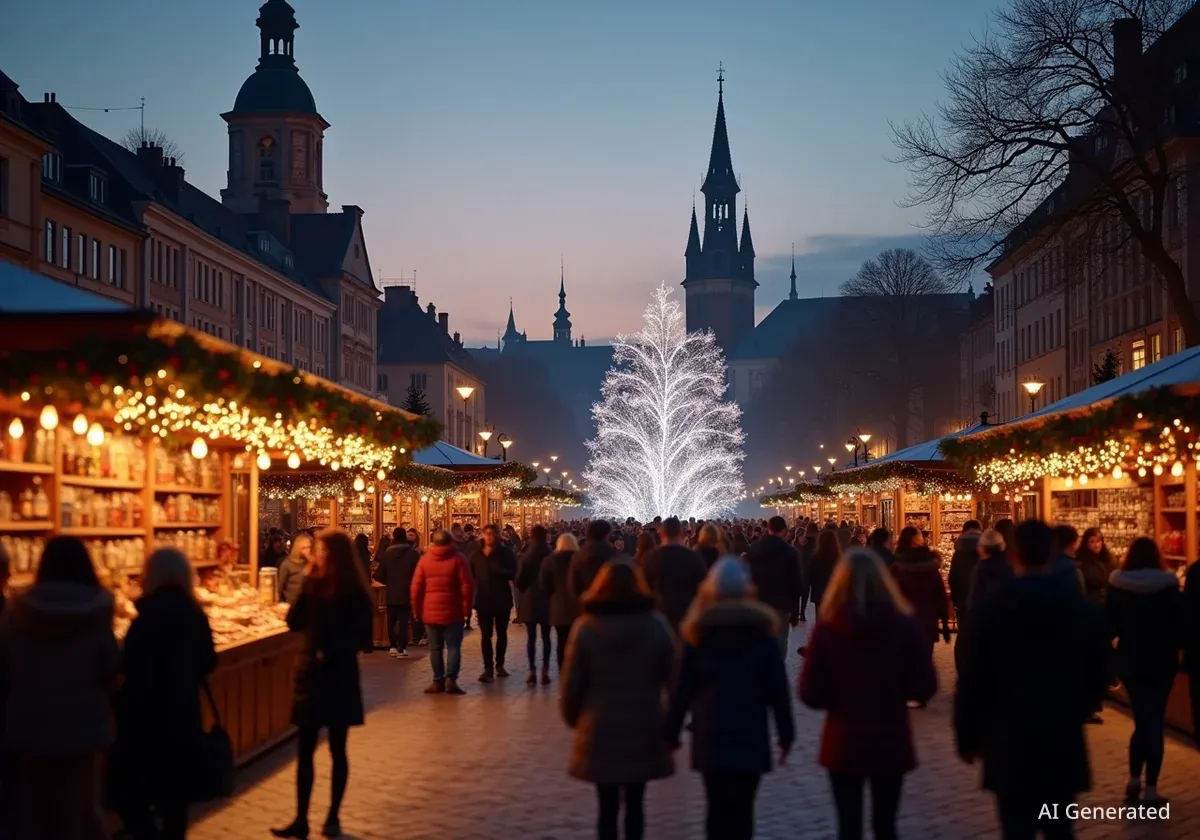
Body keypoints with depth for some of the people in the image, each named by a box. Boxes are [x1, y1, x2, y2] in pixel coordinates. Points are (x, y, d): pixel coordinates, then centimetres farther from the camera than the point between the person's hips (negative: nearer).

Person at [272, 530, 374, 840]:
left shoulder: (354, 593, -8)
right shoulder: (313, 584, 4)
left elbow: (360, 637, -11)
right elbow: (294, 623, -4)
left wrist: (330, 653, -21)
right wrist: (306, 585, -11)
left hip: (339, 677, -4)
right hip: (310, 673, 4)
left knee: (337, 750, 7)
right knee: (304, 750, 4)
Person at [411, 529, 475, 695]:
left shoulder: (424, 559, 4)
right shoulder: (458, 559, -3)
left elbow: (416, 588, 3)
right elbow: (467, 586, -6)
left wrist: (417, 611, 10)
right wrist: (467, 608, 2)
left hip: (430, 612, 2)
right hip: (452, 612, -2)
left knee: (435, 648, 9)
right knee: (453, 647, 0)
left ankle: (438, 681, 8)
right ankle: (451, 679, -12)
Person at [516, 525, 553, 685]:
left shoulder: (526, 556, -7)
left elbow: (519, 579, -6)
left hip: (529, 600, -1)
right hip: (547, 600, 1)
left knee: (531, 637, 3)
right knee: (546, 637, 6)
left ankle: (532, 672, 0)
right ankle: (545, 671, 3)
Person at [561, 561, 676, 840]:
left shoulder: (586, 627, -5)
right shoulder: (656, 625, -4)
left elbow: (572, 681, -2)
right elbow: (673, 676, 0)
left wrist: (572, 717, 13)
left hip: (600, 728, -1)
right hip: (644, 727, 1)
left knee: (607, 806, 7)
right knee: (635, 804, 11)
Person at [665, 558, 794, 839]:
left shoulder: (699, 633, 4)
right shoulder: (761, 631, 1)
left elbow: (683, 689, 4)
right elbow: (777, 689, 1)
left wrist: (671, 731, 10)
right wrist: (786, 734, 7)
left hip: (710, 735, 1)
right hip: (750, 735, -1)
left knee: (718, 807, 7)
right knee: (742, 808, 1)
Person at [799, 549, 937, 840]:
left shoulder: (826, 630, -9)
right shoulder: (905, 626, -8)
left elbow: (810, 695, -6)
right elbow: (925, 688, -3)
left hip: (843, 743, -1)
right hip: (891, 742, 1)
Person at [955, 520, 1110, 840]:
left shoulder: (990, 611, -10)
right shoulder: (1086, 612, -3)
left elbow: (971, 684, -7)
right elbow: (1098, 679, 6)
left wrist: (967, 739, 7)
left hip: (1011, 748, -3)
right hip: (1065, 747, 3)